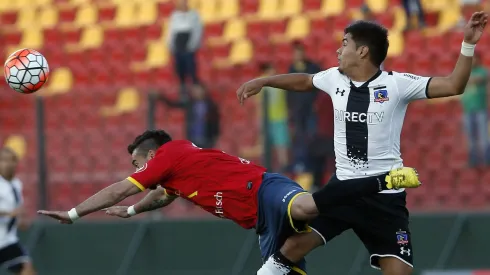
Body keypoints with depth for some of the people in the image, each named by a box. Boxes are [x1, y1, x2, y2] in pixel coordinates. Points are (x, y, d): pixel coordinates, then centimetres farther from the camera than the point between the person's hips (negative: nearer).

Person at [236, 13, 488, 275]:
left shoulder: (396, 84, -10)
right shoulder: (335, 78, 4)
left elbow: (453, 85, -15)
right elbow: (304, 81, 26)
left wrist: (468, 45, -26)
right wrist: (261, 81, 33)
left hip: (385, 195, -3)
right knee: (295, 243, -7)